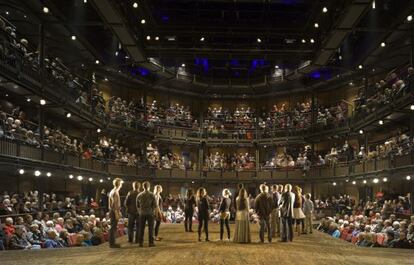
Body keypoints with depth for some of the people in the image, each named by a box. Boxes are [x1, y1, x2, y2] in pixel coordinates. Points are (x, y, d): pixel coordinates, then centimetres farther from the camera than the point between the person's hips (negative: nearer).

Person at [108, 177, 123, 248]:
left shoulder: (113, 191, 15)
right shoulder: (115, 192, -16)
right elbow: (114, 204, -20)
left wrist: (119, 212, 21)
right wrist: (117, 213, -21)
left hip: (113, 211, 10)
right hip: (114, 212, -10)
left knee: (113, 227, 13)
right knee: (113, 227, -6)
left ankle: (112, 242, 19)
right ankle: (112, 243, -2)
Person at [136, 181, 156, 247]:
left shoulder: (139, 195, 0)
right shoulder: (152, 195, -8)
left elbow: (137, 205, 6)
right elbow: (155, 205, -8)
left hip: (142, 213, 2)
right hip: (150, 213, -2)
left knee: (141, 228, 8)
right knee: (150, 228, 4)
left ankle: (141, 242, 9)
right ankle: (151, 242, 5)